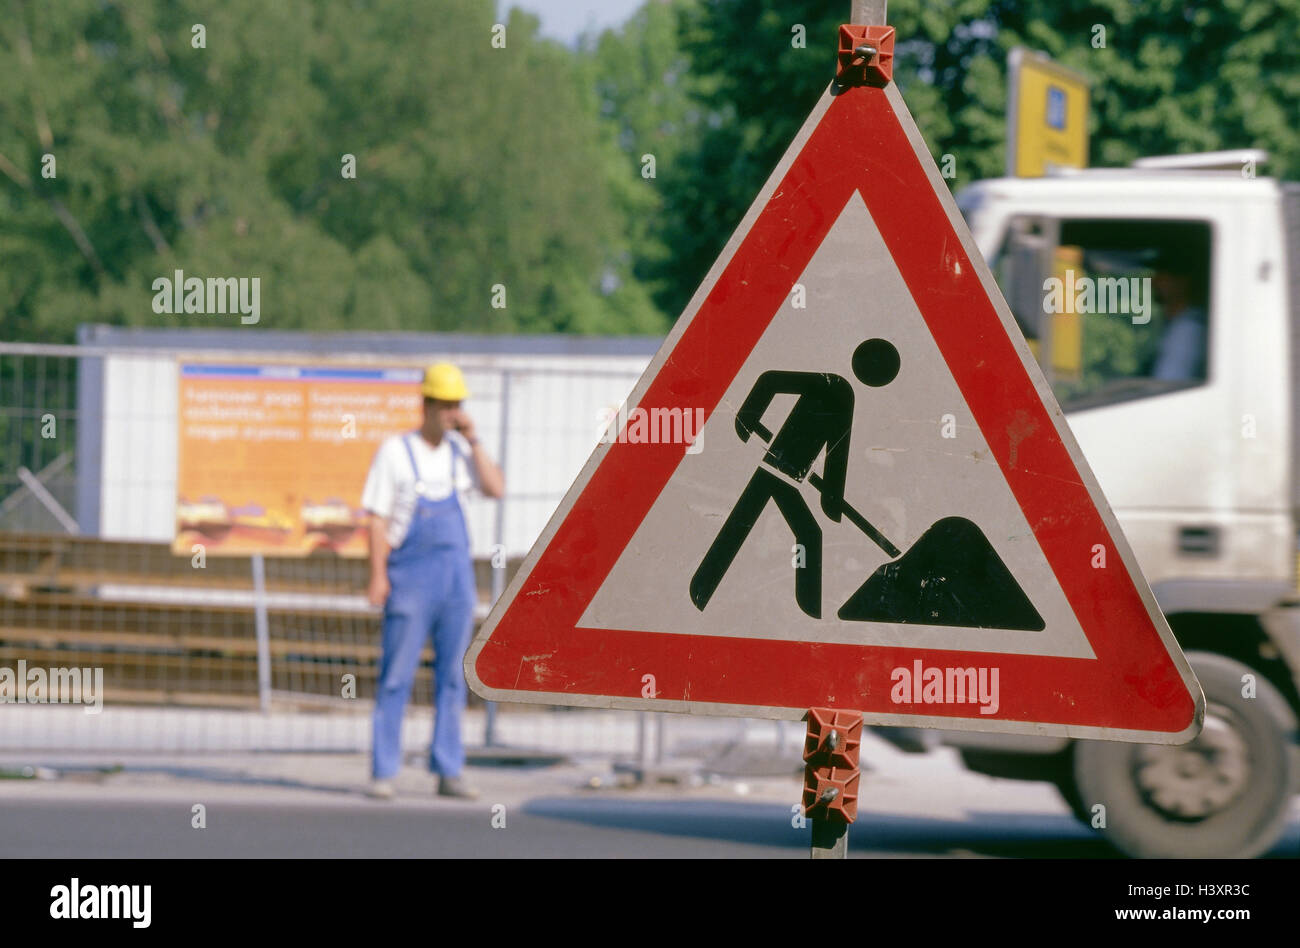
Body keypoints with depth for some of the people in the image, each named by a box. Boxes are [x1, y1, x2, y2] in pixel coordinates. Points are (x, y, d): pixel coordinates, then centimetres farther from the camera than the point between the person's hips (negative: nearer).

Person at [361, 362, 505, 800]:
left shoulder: (460, 450, 10)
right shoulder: (395, 452, -3)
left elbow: (496, 488, -1)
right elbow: (378, 519, -5)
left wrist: (473, 441, -5)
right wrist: (378, 575, -13)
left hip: (456, 573, 5)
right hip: (412, 576, -5)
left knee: (453, 676, 6)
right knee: (396, 676, -4)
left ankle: (448, 771, 10)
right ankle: (383, 771, -1)